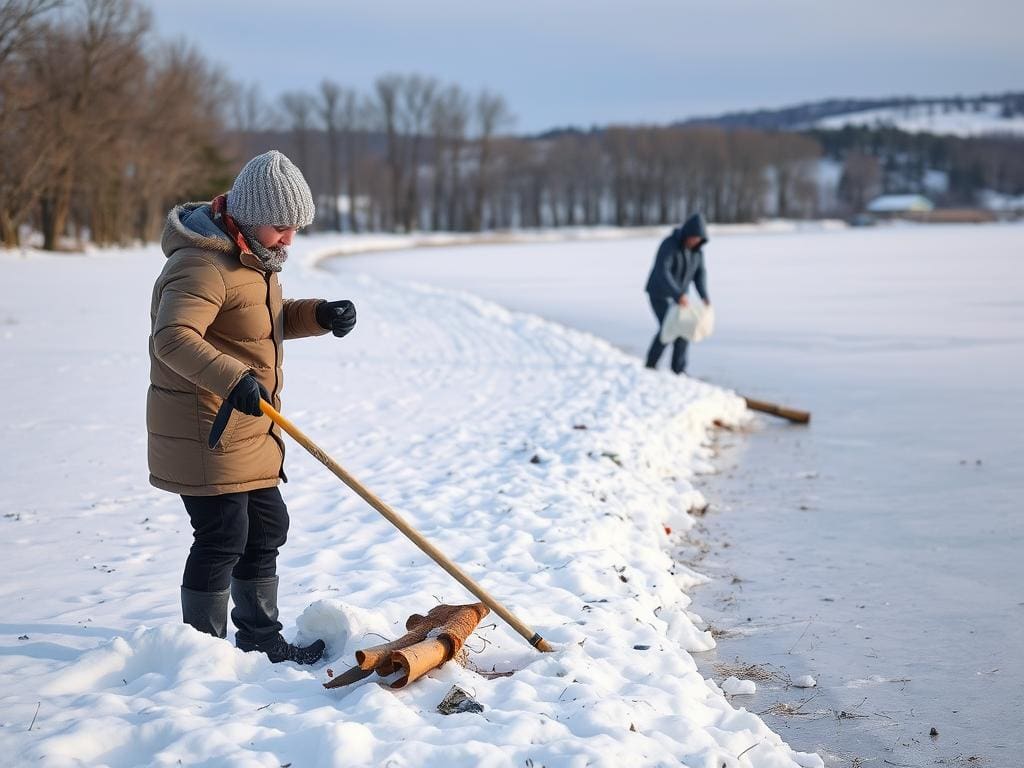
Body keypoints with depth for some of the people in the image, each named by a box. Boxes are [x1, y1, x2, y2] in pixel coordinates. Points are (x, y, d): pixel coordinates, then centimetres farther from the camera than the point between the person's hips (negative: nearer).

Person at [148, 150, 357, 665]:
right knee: (222, 538, -7)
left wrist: (319, 315, 3)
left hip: (248, 429, 11)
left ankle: (260, 639, 29)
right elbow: (173, 338, -35)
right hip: (206, 432, -10)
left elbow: (274, 321, 23)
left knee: (268, 527, 16)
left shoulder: (254, 258, 12)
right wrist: (231, 378, -49)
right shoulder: (203, 266, -22)